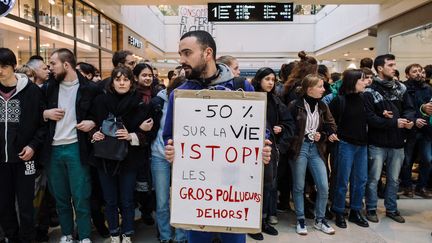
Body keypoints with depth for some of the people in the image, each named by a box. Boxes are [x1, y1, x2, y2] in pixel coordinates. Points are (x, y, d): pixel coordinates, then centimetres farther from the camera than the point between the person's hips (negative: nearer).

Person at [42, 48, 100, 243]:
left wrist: (93, 122, -12)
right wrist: (45, 114, -5)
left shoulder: (89, 88, -4)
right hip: (53, 149, 4)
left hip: (76, 148, -3)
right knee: (60, 197, 14)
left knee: (81, 197, 2)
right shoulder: (48, 87, 6)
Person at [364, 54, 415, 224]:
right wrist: (394, 123, -21)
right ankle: (371, 209, 21)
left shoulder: (401, 88, 7)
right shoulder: (370, 91, -10)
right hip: (377, 143, -5)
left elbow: (409, 108, 6)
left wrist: (409, 119, -16)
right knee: (373, 178, 7)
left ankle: (391, 209, 31)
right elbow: (370, 118, -17)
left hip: (397, 142, 5)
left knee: (394, 179, 16)